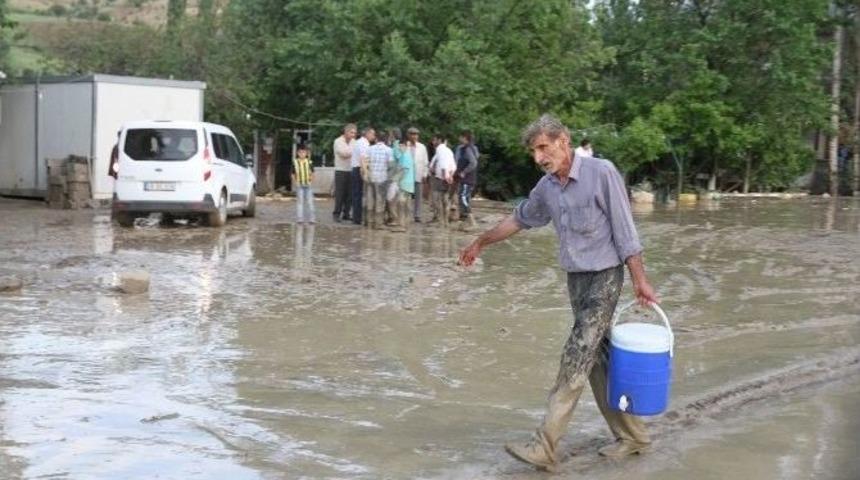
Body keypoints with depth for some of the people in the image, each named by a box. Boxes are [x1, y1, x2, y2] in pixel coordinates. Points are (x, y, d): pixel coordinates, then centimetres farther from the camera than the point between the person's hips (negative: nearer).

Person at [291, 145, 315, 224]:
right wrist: (295, 182, -8)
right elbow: (293, 174, 4)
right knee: (300, 201, 2)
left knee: (310, 201, 4)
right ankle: (300, 218, 6)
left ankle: (311, 218, 10)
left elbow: (312, 173, 5)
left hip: (308, 185, 1)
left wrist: (311, 180, -9)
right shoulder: (295, 162, -2)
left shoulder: (309, 162, 0)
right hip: (299, 185, -1)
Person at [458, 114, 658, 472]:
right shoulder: (547, 187, 4)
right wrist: (481, 243, 30)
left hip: (604, 277, -7)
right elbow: (520, 219, 21)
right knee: (598, 359, 9)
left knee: (576, 359, -11)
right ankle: (631, 436, 20)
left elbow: (624, 229, -13)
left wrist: (639, 280, -15)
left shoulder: (601, 173, -15)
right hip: (576, 279, 7)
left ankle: (546, 446, -13)